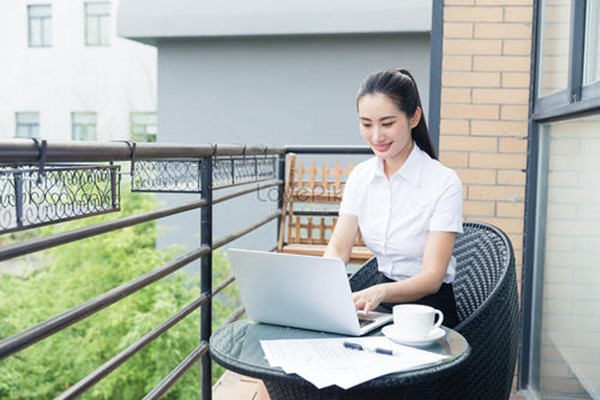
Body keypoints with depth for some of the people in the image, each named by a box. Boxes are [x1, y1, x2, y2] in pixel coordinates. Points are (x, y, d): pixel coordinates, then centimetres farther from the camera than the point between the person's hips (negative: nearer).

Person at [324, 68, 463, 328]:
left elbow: (432, 277, -20)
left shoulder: (444, 183, -16)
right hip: (383, 306, 5)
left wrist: (381, 292, -41)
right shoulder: (360, 176, 2)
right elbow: (338, 246, -4)